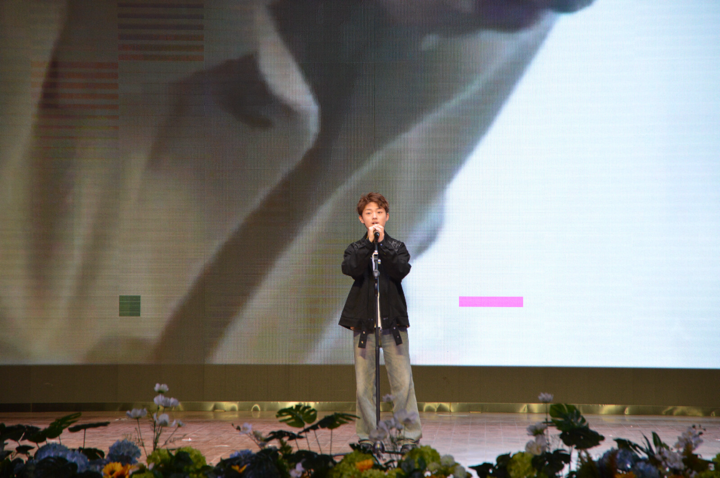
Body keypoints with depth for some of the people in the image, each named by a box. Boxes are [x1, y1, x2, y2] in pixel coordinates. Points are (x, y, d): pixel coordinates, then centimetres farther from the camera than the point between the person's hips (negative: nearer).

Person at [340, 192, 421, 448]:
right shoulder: (355, 249, 10)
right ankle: (367, 435, 9)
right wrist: (369, 243, -14)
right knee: (364, 384, 1)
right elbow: (350, 268, -12)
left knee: (402, 381, -6)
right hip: (363, 322, 1)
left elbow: (401, 271, -11)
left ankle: (410, 435, -1)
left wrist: (382, 243, -13)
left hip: (393, 321, -1)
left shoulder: (397, 247, 9)